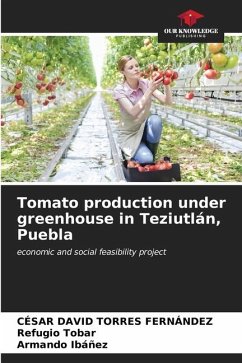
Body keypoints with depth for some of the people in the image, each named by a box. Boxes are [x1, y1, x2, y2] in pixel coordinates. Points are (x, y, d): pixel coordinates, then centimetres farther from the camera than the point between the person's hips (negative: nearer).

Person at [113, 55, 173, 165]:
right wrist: (150, 90, -41)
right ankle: (128, 154, 8)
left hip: (145, 129, 4)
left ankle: (152, 155, -9)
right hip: (130, 134, -4)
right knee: (146, 159, -28)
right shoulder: (119, 90, -18)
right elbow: (134, 112, -34)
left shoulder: (146, 83, -7)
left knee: (155, 119, -31)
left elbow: (168, 101, -16)